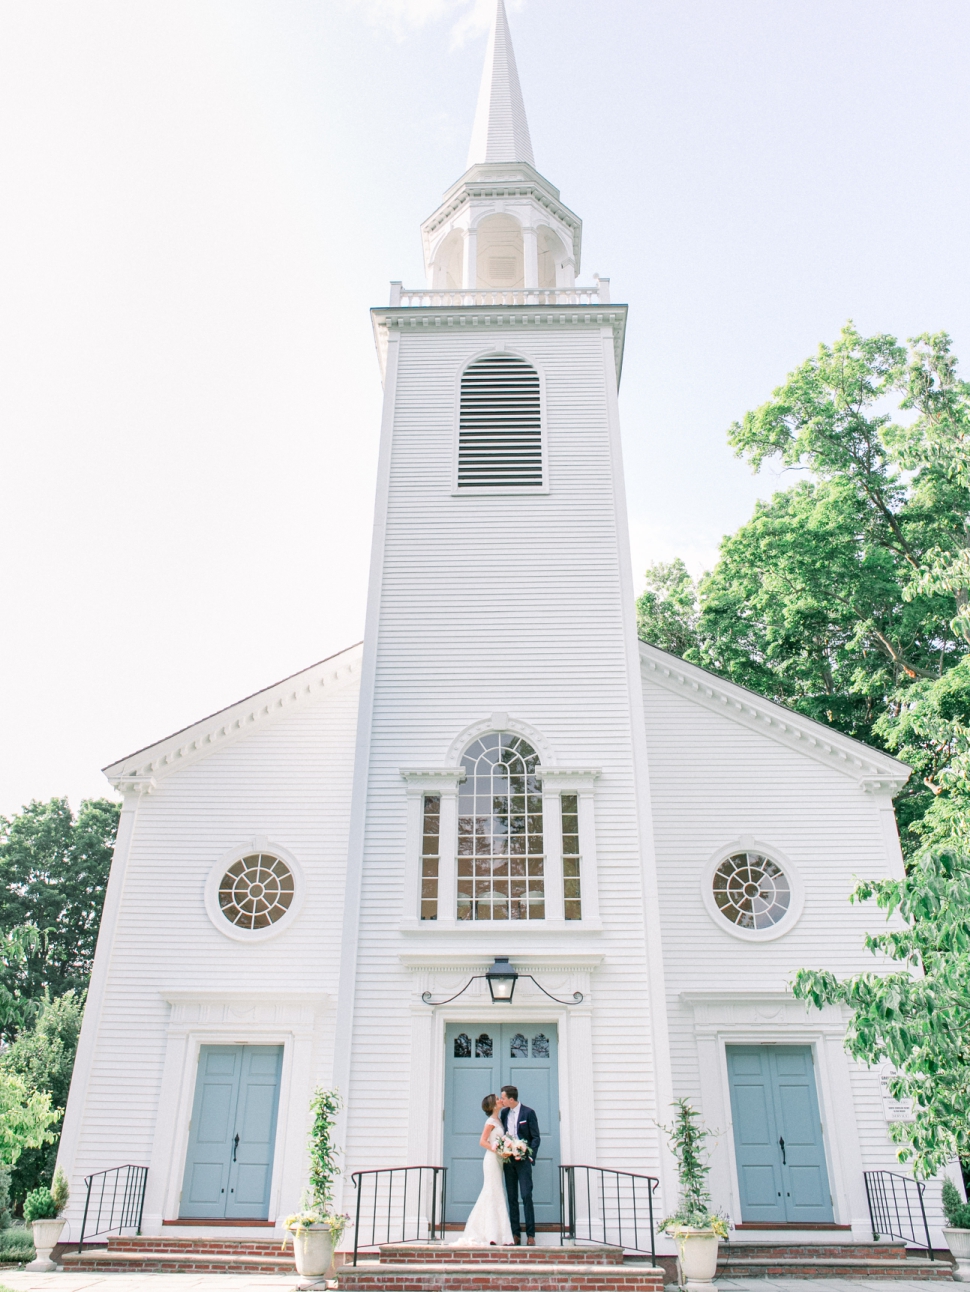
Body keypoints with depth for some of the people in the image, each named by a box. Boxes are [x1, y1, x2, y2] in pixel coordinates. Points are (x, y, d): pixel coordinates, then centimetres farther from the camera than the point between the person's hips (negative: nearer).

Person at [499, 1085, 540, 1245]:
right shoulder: (504, 1113, 11)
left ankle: (531, 1235, -3)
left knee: (526, 1196, -8)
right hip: (508, 1160, 5)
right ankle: (516, 1235, 10)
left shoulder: (528, 1113, -4)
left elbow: (535, 1137, -4)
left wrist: (530, 1156, -14)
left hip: (523, 1160, -5)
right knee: (512, 1198, 6)